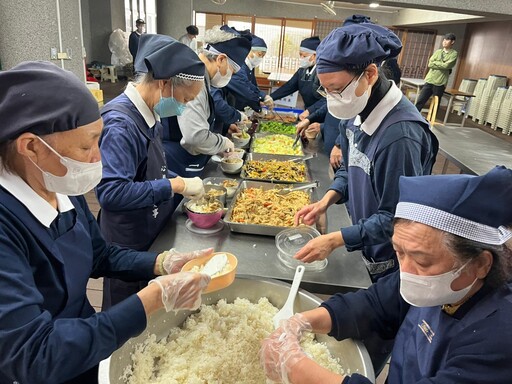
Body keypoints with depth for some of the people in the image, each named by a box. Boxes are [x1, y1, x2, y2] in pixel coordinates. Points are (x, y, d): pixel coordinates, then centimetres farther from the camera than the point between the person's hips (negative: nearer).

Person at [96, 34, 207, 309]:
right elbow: (110, 192, -34)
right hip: (129, 246, -8)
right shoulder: (120, 124, -27)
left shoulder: (147, 114, 1)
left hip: (154, 234, 8)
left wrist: (182, 183, 2)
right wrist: (175, 185, -29)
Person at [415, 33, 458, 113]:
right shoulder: (438, 51, 13)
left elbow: (446, 65, -14)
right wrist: (441, 64, -8)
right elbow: (430, 64, 1)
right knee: (420, 101, 0)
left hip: (440, 83, -3)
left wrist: (435, 63, -4)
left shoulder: (454, 54, 0)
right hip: (429, 80, 3)